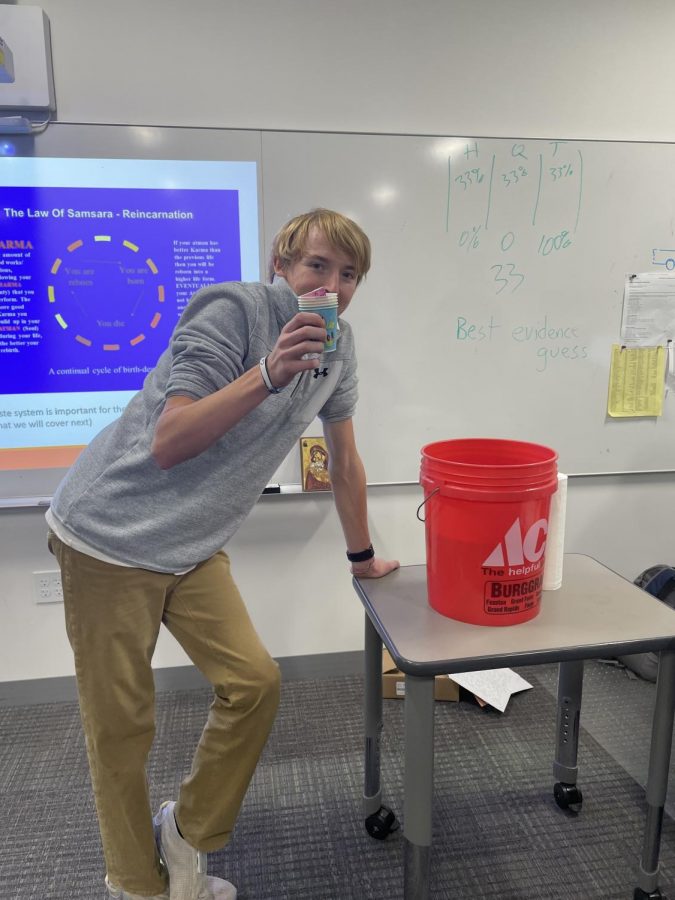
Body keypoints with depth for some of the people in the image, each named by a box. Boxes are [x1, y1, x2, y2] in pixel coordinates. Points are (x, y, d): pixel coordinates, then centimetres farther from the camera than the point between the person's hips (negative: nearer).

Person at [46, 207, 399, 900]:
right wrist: (270, 371, -31)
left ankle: (189, 833, 24)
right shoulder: (232, 310, -19)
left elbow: (343, 456, 12)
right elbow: (167, 444, -23)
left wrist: (361, 555, 18)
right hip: (110, 535, -6)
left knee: (255, 683, -1)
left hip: (193, 549, 6)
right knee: (121, 723, 4)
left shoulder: (337, 344, 4)